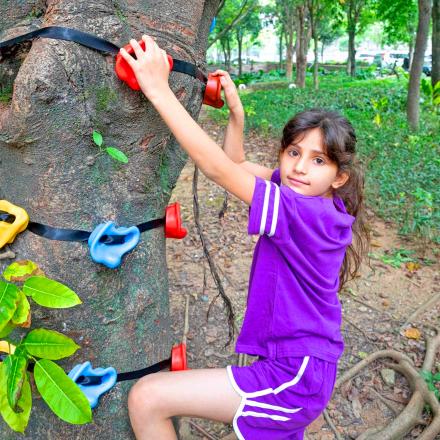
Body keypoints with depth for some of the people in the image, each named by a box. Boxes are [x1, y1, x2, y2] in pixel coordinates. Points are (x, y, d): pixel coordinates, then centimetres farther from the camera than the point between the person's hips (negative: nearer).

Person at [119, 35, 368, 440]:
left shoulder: (307, 213, -26)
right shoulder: (305, 197, 0)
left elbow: (219, 169, -29)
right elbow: (237, 165, 10)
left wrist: (159, 89, -27)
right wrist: (236, 111, -2)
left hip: (292, 378, -9)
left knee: (146, 398, -12)